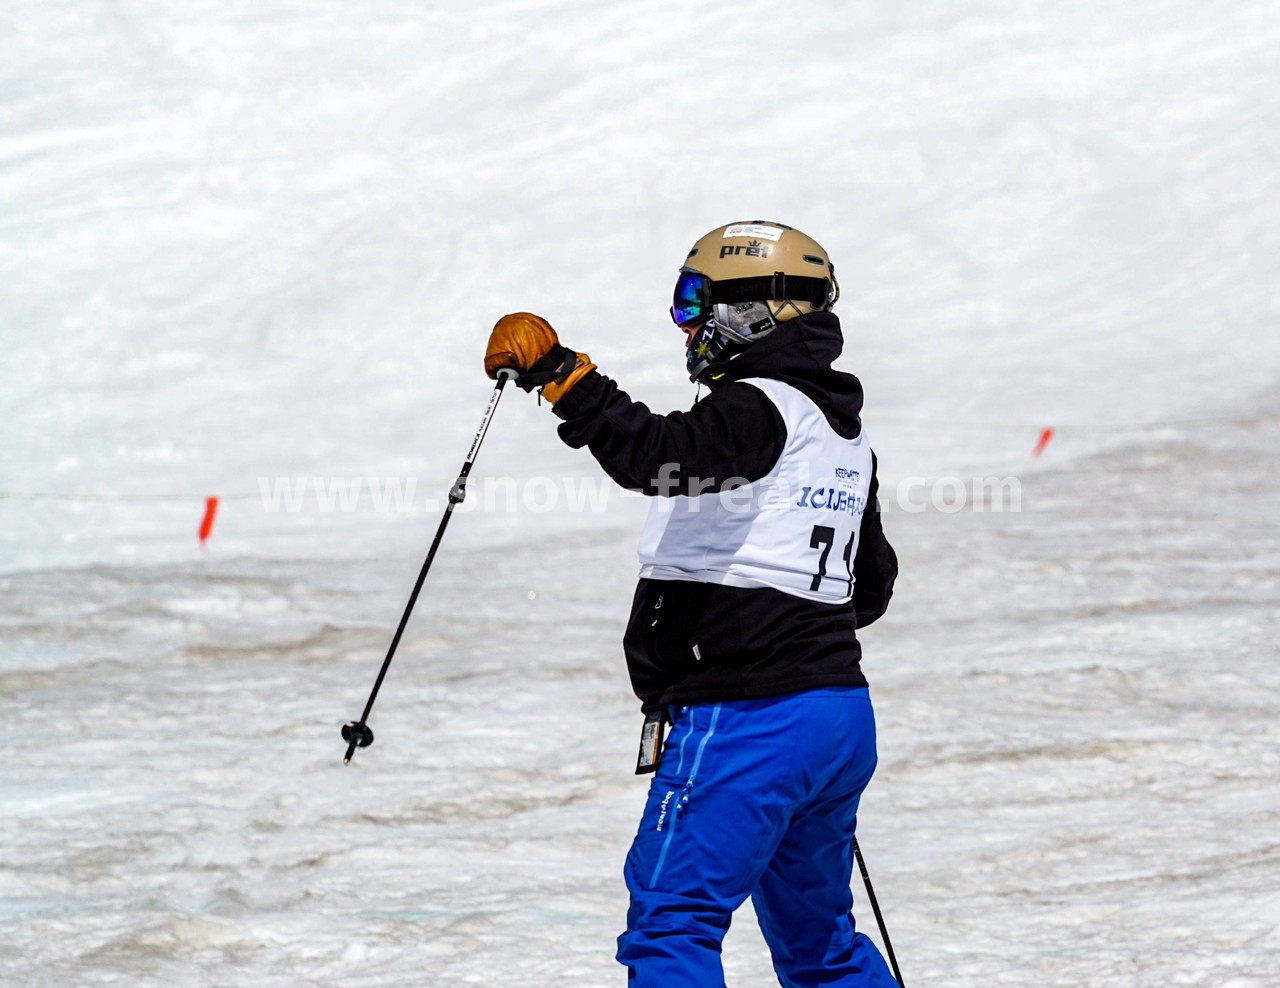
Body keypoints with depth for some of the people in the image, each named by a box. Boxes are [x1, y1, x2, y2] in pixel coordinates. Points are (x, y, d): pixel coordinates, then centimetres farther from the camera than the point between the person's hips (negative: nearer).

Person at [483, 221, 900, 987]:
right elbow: (871, 586, 25)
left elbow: (658, 456, -30)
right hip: (841, 711, 9)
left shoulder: (759, 407, -11)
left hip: (746, 717, -9)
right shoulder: (844, 429, 17)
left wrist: (558, 371, -30)